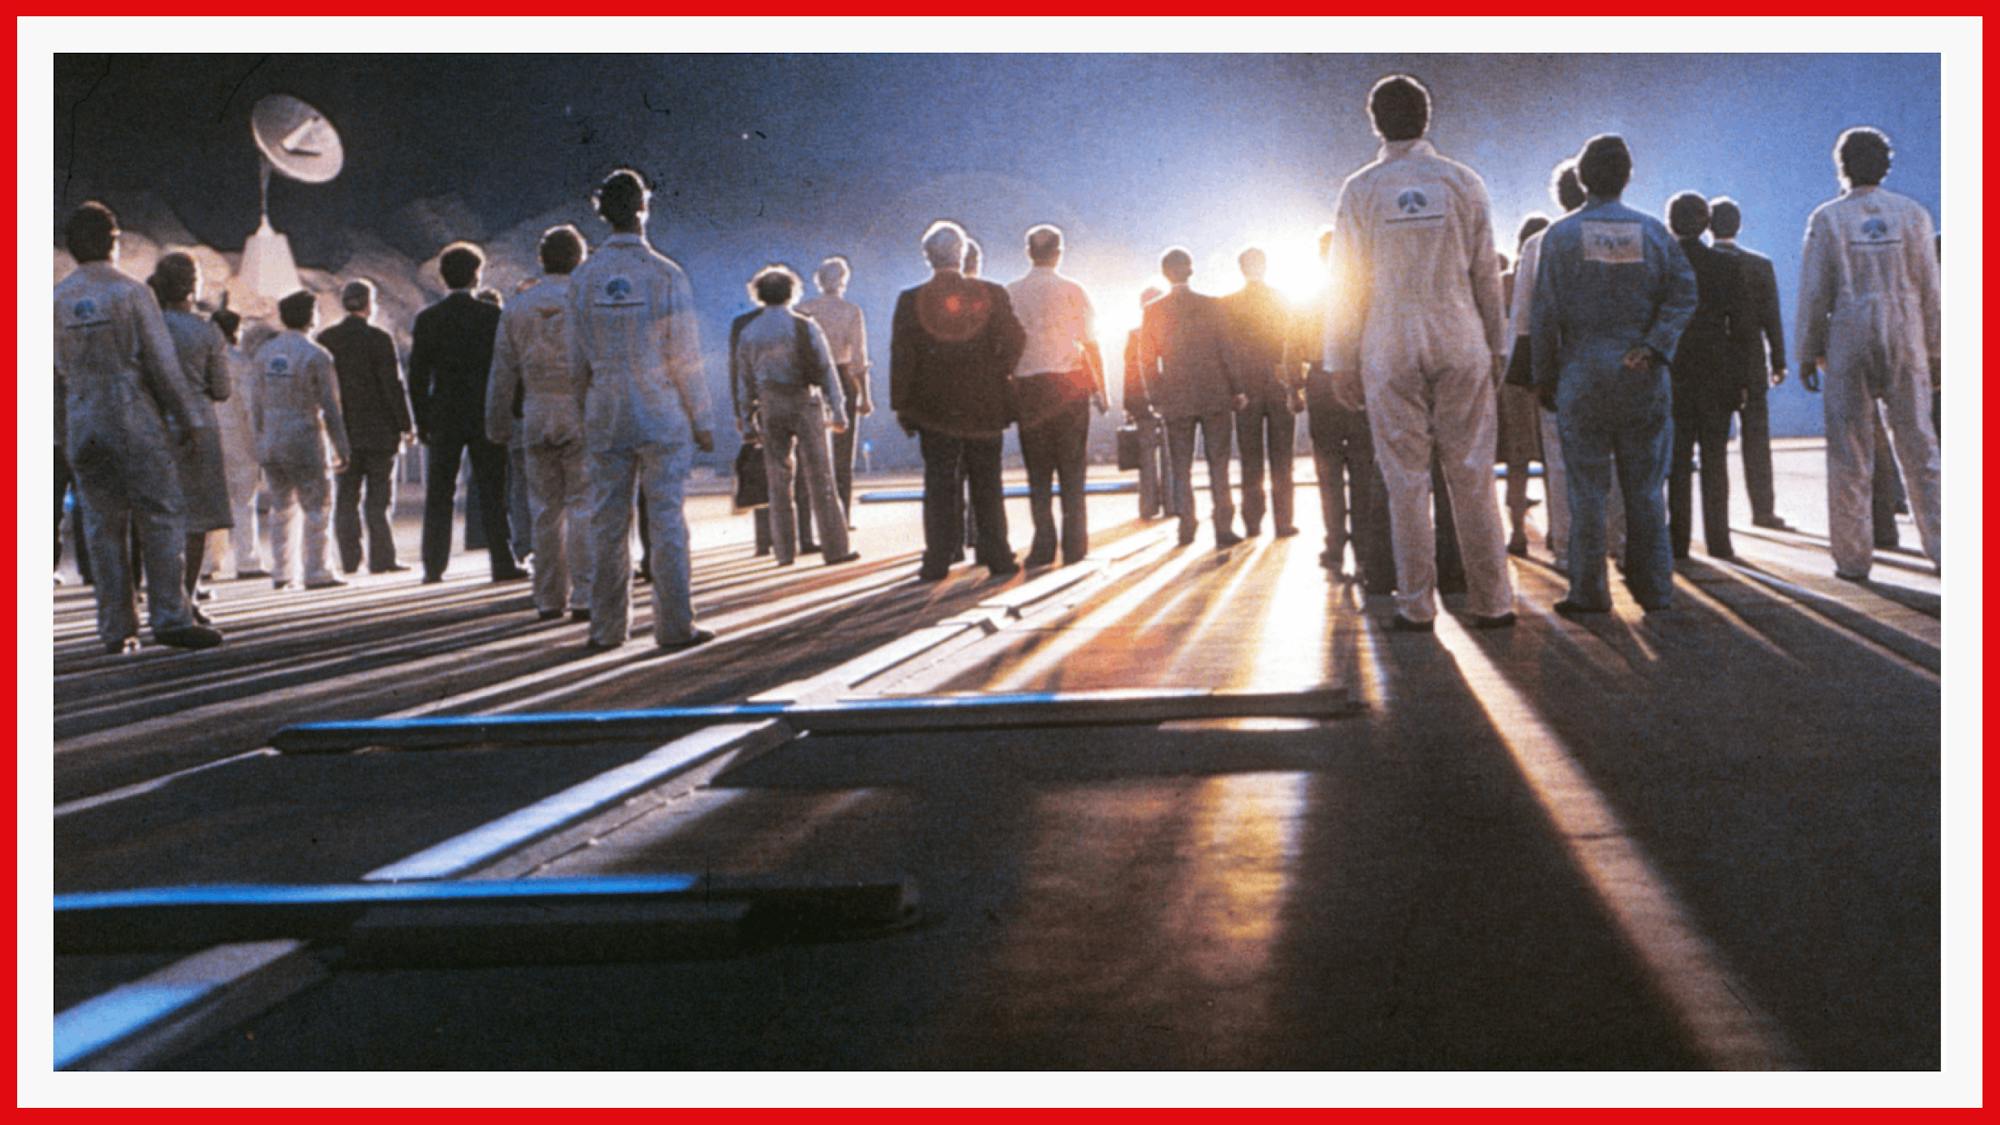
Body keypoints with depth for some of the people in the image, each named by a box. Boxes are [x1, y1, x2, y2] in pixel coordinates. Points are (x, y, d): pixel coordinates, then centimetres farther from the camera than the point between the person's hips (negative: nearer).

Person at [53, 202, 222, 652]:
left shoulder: (57, 299, 7)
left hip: (83, 426, 4)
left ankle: (116, 629, 7)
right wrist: (186, 419, -3)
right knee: (160, 518, -2)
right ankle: (169, 617, -7)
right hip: (136, 421, -4)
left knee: (102, 526, 6)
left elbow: (53, 375, 9)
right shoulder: (131, 292, -6)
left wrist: (64, 435, 15)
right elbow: (162, 362, -9)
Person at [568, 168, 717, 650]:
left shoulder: (583, 279, 1)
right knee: (666, 520, 1)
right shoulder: (666, 276, -10)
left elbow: (578, 358, 5)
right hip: (662, 416, -3)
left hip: (605, 417, 3)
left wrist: (585, 413, 16)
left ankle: (607, 626, 12)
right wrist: (701, 420, -1)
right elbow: (685, 359, -9)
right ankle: (673, 625, 3)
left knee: (607, 521, 8)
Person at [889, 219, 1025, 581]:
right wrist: (997, 376, 9)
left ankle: (938, 560, 2)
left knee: (939, 484, 4)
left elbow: (901, 357, -5)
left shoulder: (911, 300, -5)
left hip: (935, 408, 0)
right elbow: (1015, 341, -5)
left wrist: (902, 405, 1)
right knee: (986, 484, 9)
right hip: (985, 405, 0)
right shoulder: (992, 294, -5)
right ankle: (996, 555, 10)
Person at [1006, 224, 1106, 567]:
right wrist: (1100, 390, 6)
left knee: (1038, 473, 7)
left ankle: (1043, 547, 2)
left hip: (1027, 387, 1)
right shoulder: (1071, 290, -3)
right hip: (1070, 384, -1)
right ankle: (1074, 548, 2)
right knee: (1072, 472, 4)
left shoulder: (1010, 293, 1)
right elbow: (1090, 344, -1)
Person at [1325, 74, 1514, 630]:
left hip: (1390, 350, -1)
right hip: (1460, 345, 1)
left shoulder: (1360, 190, -1)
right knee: (1472, 475, 4)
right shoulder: (1462, 182, 3)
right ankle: (1492, 602, 4)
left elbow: (1348, 285, -1)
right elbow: (1487, 274, 4)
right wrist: (1496, 345, 12)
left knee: (1406, 480, 2)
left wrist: (1340, 362, 4)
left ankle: (1416, 606, 3)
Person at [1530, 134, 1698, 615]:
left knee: (1587, 487, 1)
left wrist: (1544, 377, 2)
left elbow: (1545, 313, -3)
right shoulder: (1652, 231, 6)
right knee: (1644, 485, 7)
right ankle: (1653, 587, 10)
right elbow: (1683, 293, -5)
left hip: (1582, 374, -2)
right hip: (1642, 377, 2)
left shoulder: (1561, 235, 0)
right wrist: (1653, 348, -9)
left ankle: (1588, 591, 1)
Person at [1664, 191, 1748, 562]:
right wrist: (1739, 378, 3)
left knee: (1676, 460, 5)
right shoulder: (1726, 266, -2)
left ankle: (1679, 539, 2)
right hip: (1716, 374, 0)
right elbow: (1739, 323, -3)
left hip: (1671, 374, 0)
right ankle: (1718, 540, 2)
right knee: (1715, 460, 5)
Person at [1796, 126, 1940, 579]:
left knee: (1849, 454, 2)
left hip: (1848, 343, -2)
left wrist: (1808, 353, 4)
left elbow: (1813, 292, -3)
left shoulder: (1828, 219, -1)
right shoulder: (1912, 214, 4)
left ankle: (1853, 556, 3)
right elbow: (1929, 289, 4)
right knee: (1917, 446, 6)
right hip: (1905, 342, 2)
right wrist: (1934, 352, 11)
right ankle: (1941, 547, 2)